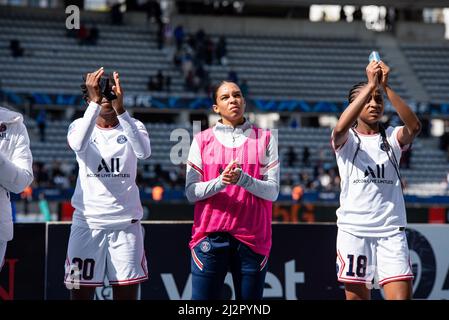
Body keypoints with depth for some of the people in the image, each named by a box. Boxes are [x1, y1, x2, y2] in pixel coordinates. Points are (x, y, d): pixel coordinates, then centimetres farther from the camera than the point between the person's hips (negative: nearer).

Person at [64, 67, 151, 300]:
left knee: (127, 293, -1)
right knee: (80, 292, -2)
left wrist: (120, 108, -28)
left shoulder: (132, 126, 6)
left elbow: (144, 152, -18)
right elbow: (78, 144, -21)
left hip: (126, 223, 0)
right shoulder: (80, 125, 5)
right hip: (87, 222, 0)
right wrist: (95, 102, -29)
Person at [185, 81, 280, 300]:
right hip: (210, 238, 0)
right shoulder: (202, 140, 7)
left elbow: (273, 191, 1)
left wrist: (243, 179, -17)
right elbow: (191, 192, 2)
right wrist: (220, 182, -17)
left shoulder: (265, 139, 7)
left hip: (252, 238, 0)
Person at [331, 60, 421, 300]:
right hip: (354, 231, -1)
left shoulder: (392, 138, 10)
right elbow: (340, 128, -21)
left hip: (391, 231, 1)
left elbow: (414, 126, -12)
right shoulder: (346, 140, 4)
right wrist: (371, 85, -22)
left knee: (401, 296, -11)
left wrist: (385, 87, -20)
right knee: (357, 296, 2)